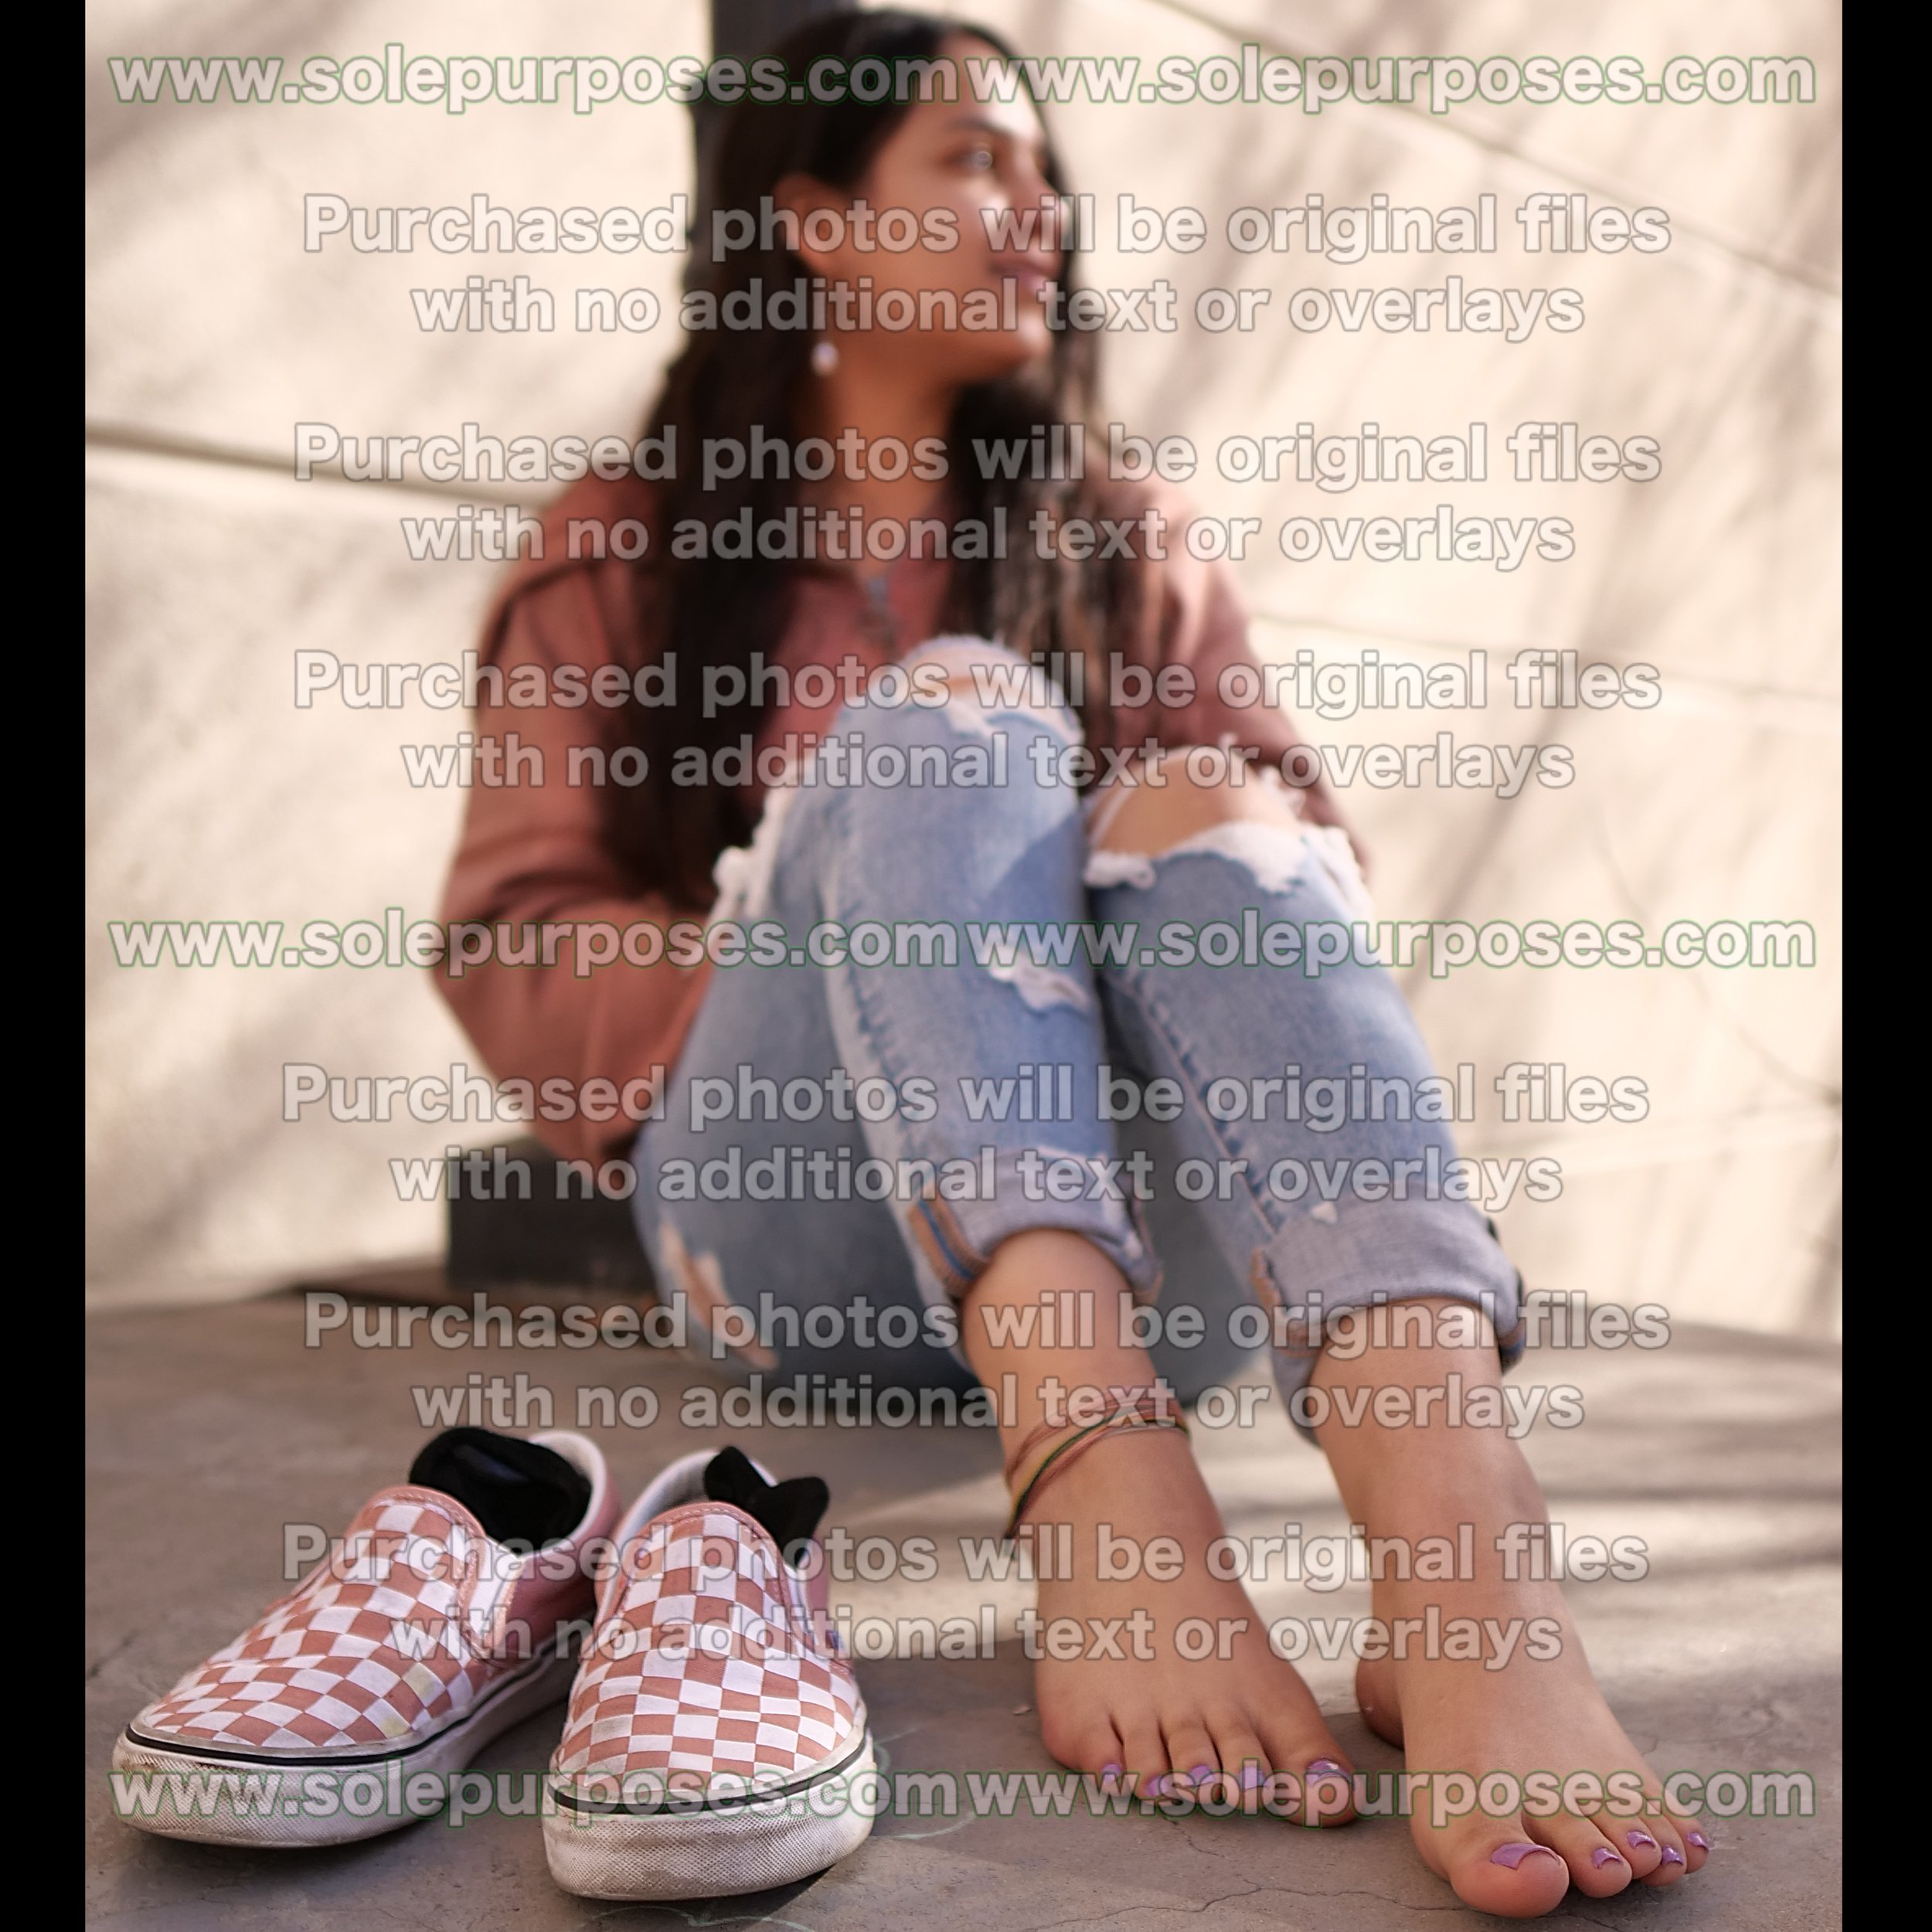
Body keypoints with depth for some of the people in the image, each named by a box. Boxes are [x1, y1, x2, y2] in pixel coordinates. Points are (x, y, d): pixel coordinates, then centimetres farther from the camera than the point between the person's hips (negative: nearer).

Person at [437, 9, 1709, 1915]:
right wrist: (797, 967, -10)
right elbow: (512, 949, 6)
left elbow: (1300, 838, 10)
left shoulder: (1125, 545, 23)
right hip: (799, 1226, -1)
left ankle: (1469, 1574, -51)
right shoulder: (624, 557, 16)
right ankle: (1108, 1501, -50)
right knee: (947, 717, -24)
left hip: (1135, 1231, 2)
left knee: (1202, 806, -25)